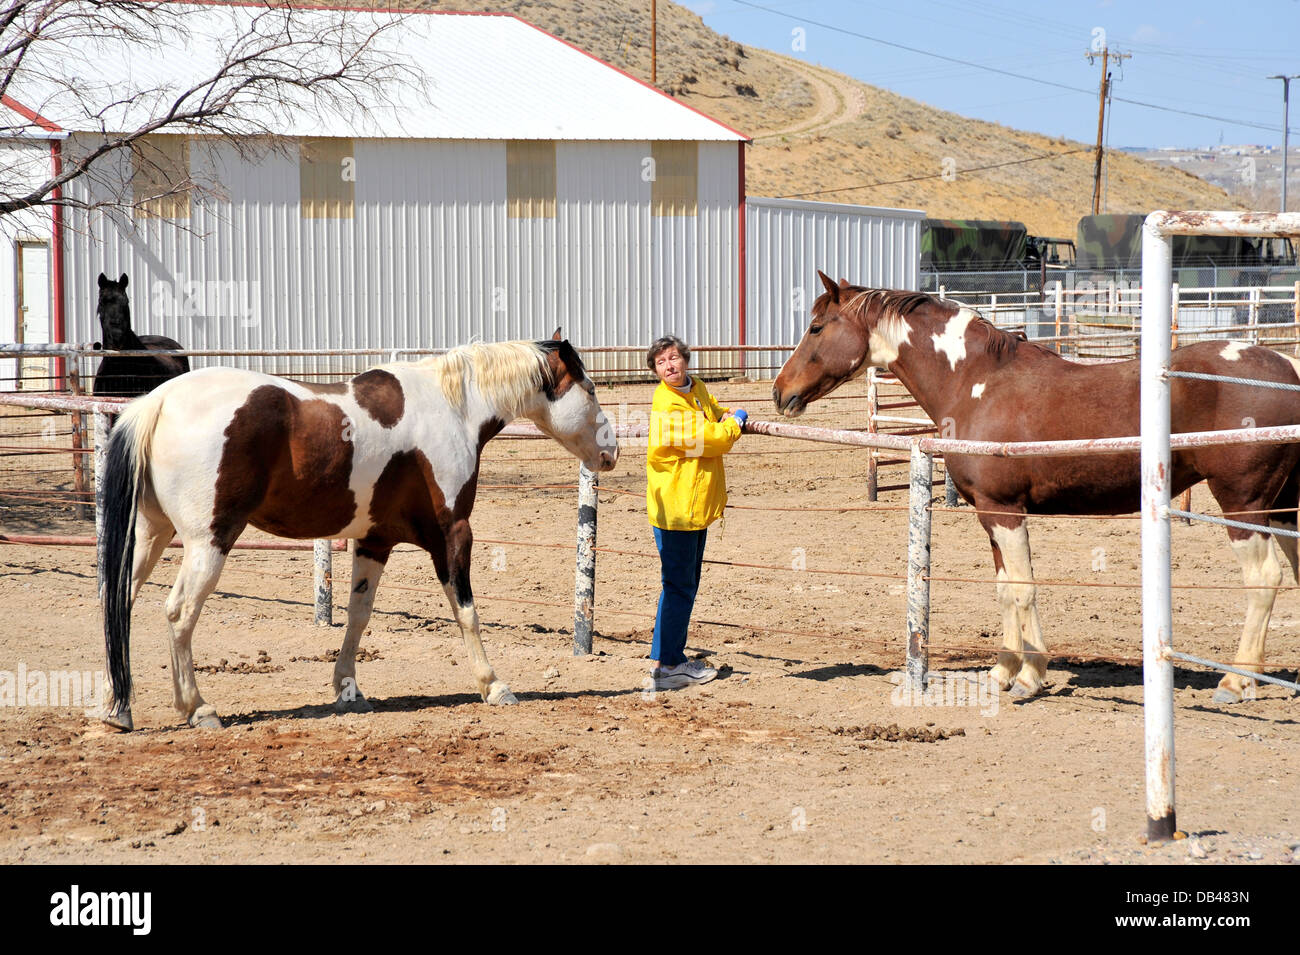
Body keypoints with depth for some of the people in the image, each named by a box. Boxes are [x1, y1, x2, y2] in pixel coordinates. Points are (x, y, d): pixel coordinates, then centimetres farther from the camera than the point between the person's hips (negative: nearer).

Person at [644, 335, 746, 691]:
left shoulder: (697, 388, 9)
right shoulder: (667, 404, -20)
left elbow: (711, 408, 33)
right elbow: (711, 440, -22)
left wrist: (725, 418, 10)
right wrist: (734, 423, -2)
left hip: (696, 507, 10)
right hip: (675, 509, -10)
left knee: (686, 585, 16)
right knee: (679, 587, -7)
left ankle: (674, 657, 25)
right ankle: (665, 665, -2)